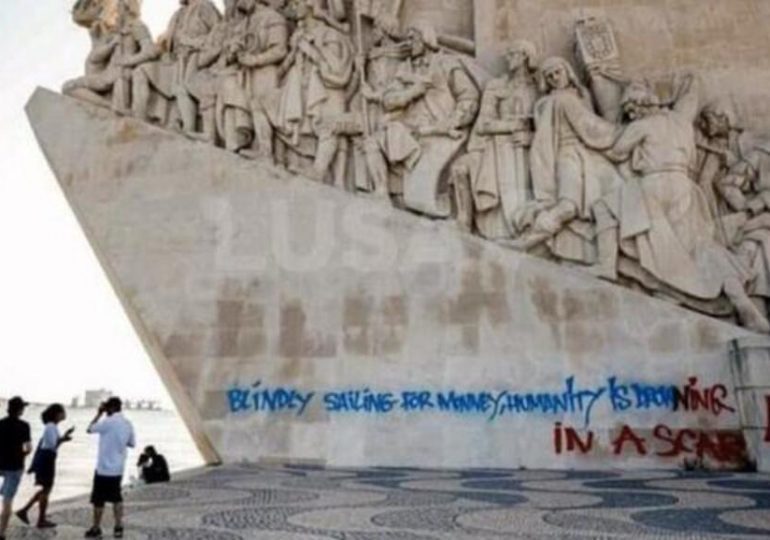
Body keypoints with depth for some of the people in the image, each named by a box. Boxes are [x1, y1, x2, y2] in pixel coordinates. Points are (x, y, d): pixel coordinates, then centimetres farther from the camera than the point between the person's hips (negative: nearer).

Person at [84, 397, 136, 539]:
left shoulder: (108, 422, -17)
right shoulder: (128, 424, 4)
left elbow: (90, 429, -2)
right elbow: (132, 443, 11)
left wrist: (99, 413, 4)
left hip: (104, 467, -6)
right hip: (118, 468, 6)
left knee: (98, 499, 6)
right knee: (116, 497, 14)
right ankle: (118, 527, 13)